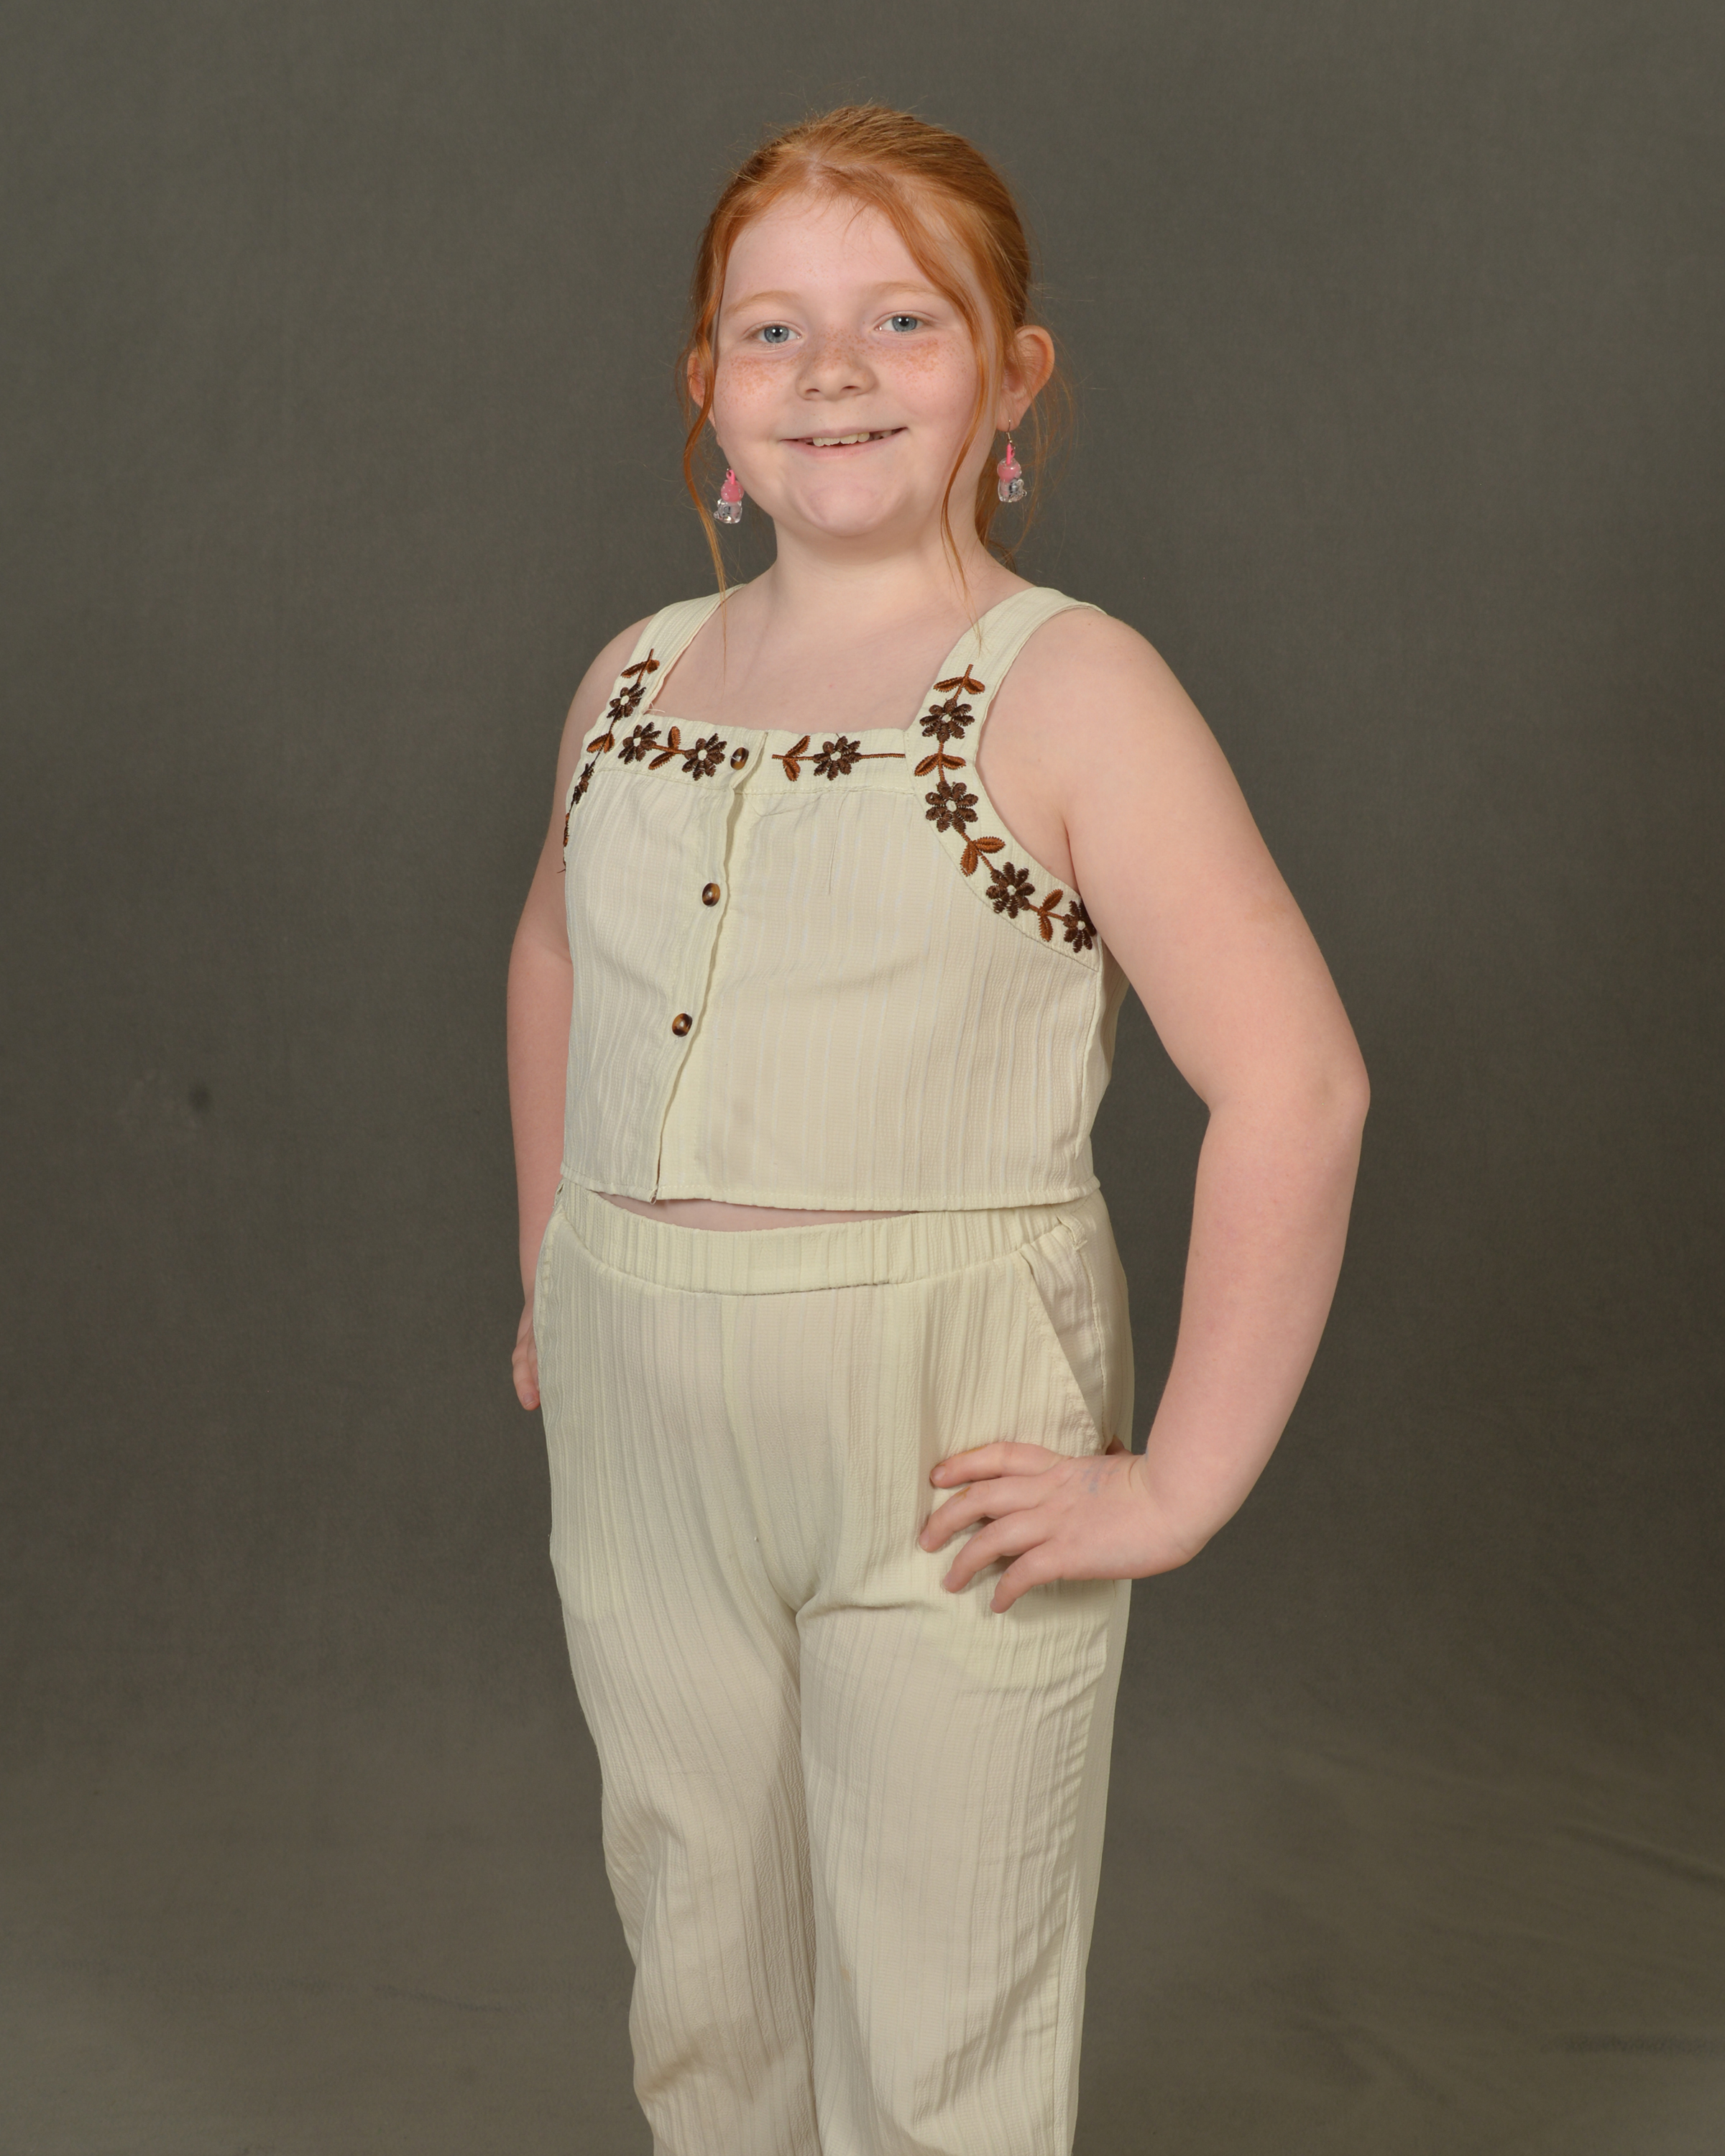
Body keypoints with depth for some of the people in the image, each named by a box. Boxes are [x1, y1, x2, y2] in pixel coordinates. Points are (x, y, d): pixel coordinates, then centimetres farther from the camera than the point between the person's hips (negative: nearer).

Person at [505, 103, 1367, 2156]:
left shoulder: (1069, 692, -10)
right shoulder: (637, 678, 6)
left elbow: (1296, 1084, -16)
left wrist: (1180, 1485, -16)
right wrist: (553, 1277, 21)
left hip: (946, 1445, -5)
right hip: (644, 1433, 5)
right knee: (700, 1987, 19)